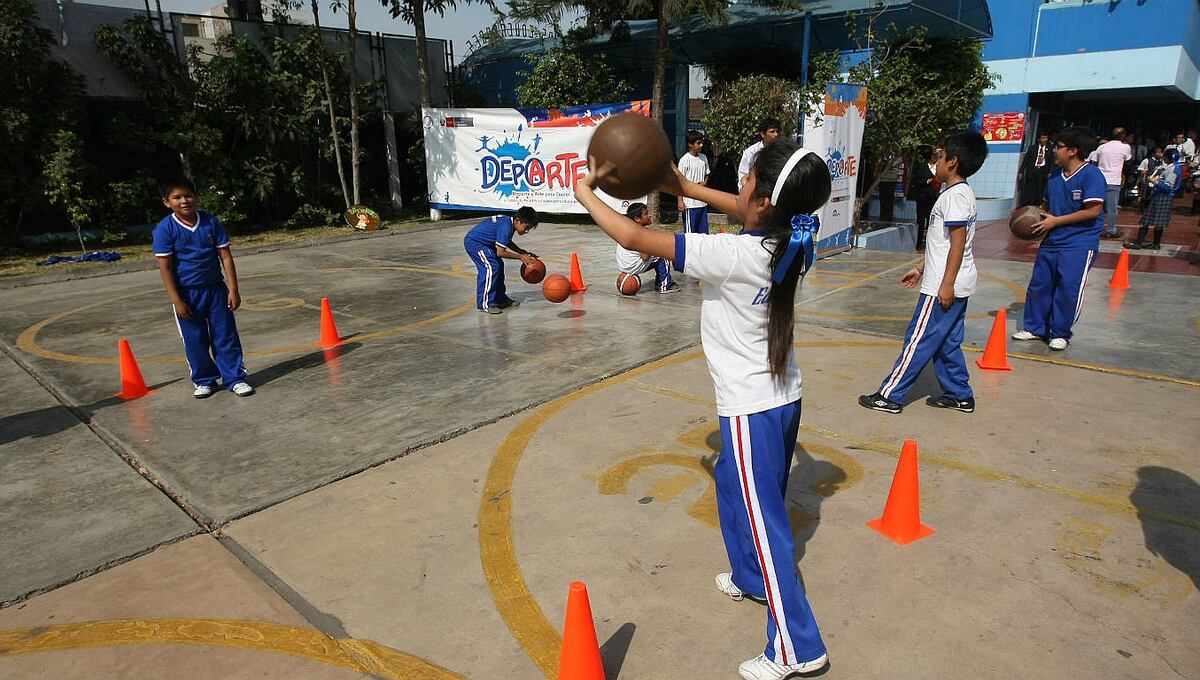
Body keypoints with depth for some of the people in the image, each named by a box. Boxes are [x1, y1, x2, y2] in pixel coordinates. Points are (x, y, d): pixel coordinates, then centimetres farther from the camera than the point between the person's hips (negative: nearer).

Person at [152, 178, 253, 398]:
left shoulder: (211, 222, -3)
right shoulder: (164, 229, -9)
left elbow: (225, 256, -1)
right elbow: (164, 266, -9)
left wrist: (233, 290, -5)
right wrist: (176, 300, -12)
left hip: (216, 289, 1)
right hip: (186, 293, -1)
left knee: (226, 336, 4)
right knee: (194, 340, 7)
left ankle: (235, 378, 13)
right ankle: (204, 381, 24)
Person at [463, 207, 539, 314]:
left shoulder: (509, 222, 1)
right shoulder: (506, 227, -28)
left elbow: (507, 242, 18)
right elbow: (500, 252, -28)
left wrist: (524, 252, 10)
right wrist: (520, 257, -20)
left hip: (482, 242, 10)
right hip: (473, 242, -10)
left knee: (499, 266, 13)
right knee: (491, 268, -17)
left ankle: (500, 299, 23)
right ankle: (485, 304, -14)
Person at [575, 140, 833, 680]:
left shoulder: (731, 255, -27)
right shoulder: (787, 238, -5)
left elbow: (632, 237, -22)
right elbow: (745, 212, 19)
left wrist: (584, 191, -7)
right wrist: (686, 188, 13)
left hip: (752, 409, -8)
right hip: (783, 395, 9)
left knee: (763, 520, 4)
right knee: (732, 484, 27)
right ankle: (751, 578, 48)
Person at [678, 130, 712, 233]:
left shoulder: (703, 158, 9)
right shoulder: (685, 160, -10)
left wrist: (704, 183, -2)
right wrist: (680, 201, -14)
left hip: (702, 202, 7)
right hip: (689, 203, -6)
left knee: (703, 231, 11)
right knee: (689, 231, -1)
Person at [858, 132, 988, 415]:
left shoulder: (955, 195, -16)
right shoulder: (960, 193, 16)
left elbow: (958, 242, -21)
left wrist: (946, 284, -22)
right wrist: (921, 268, 24)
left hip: (945, 286, -10)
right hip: (956, 284, 10)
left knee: (918, 340, -5)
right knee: (947, 342, 16)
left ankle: (889, 396, 1)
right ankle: (960, 396, 25)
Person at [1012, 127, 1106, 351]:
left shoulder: (1091, 174, -12)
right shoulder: (1056, 175, 10)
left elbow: (1093, 210, -18)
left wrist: (1055, 221, -15)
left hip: (1079, 243, -7)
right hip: (1052, 240, 7)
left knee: (1068, 289, -6)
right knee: (1039, 284, 9)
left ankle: (1060, 334, 8)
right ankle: (1035, 328, 22)